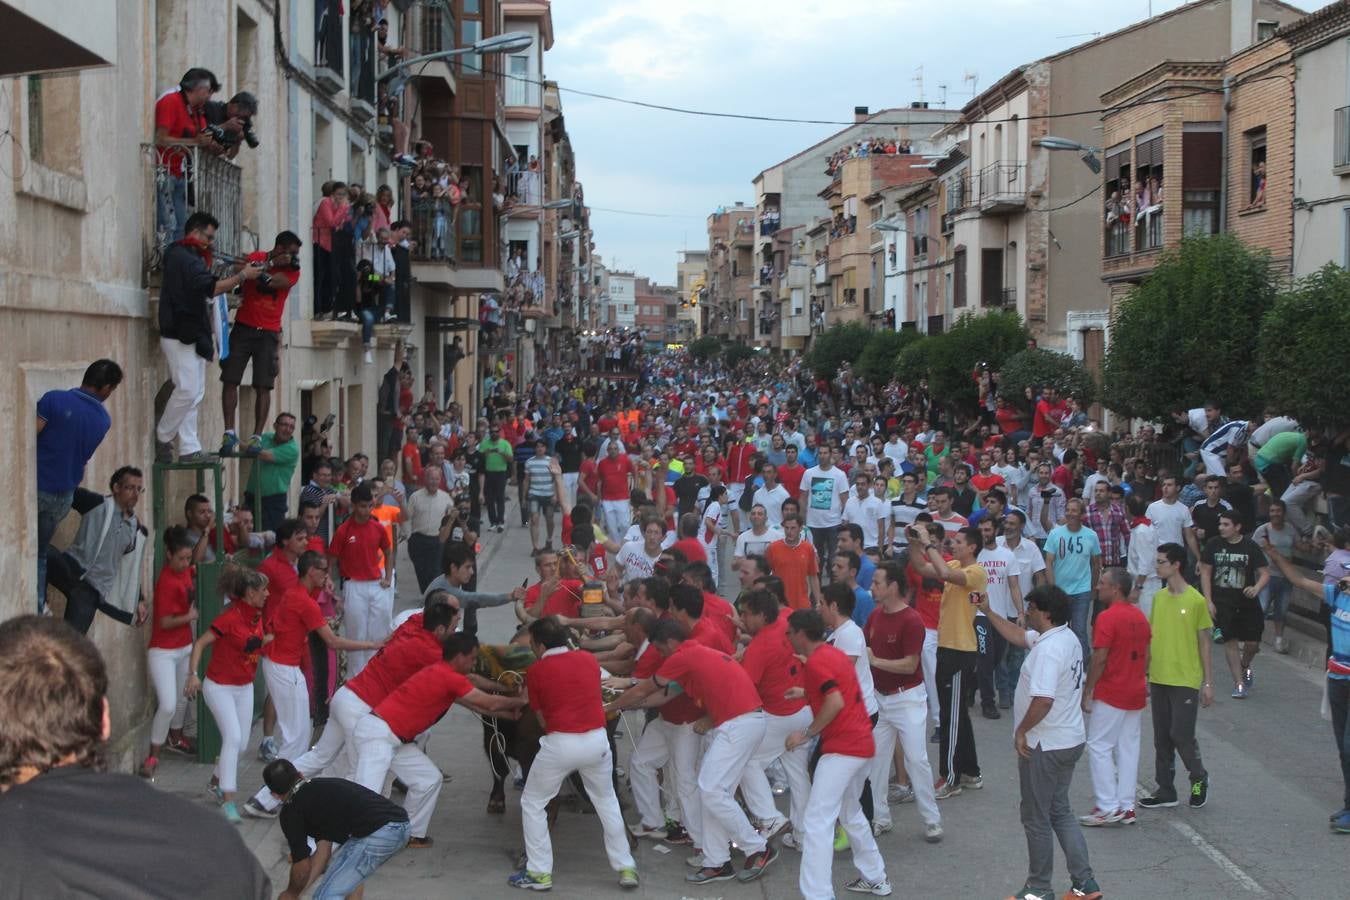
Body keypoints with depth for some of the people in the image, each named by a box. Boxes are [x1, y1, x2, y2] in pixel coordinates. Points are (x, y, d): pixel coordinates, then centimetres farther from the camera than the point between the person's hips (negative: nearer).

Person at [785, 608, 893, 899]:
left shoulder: (815, 662, -13)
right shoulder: (835, 653, 15)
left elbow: (836, 703, -24)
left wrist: (806, 733, -17)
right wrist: (807, 692, 24)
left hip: (842, 749, -10)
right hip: (863, 745, 10)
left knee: (817, 823, -10)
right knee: (850, 813, 26)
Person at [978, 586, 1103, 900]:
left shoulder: (1048, 649, -25)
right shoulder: (1067, 638, 6)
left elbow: (1043, 700, -33)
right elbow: (1018, 636, 21)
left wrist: (1021, 730, -19)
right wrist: (988, 612, 18)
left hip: (1044, 746, -10)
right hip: (1070, 741, 10)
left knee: (1037, 818, 6)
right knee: (1060, 812, 18)